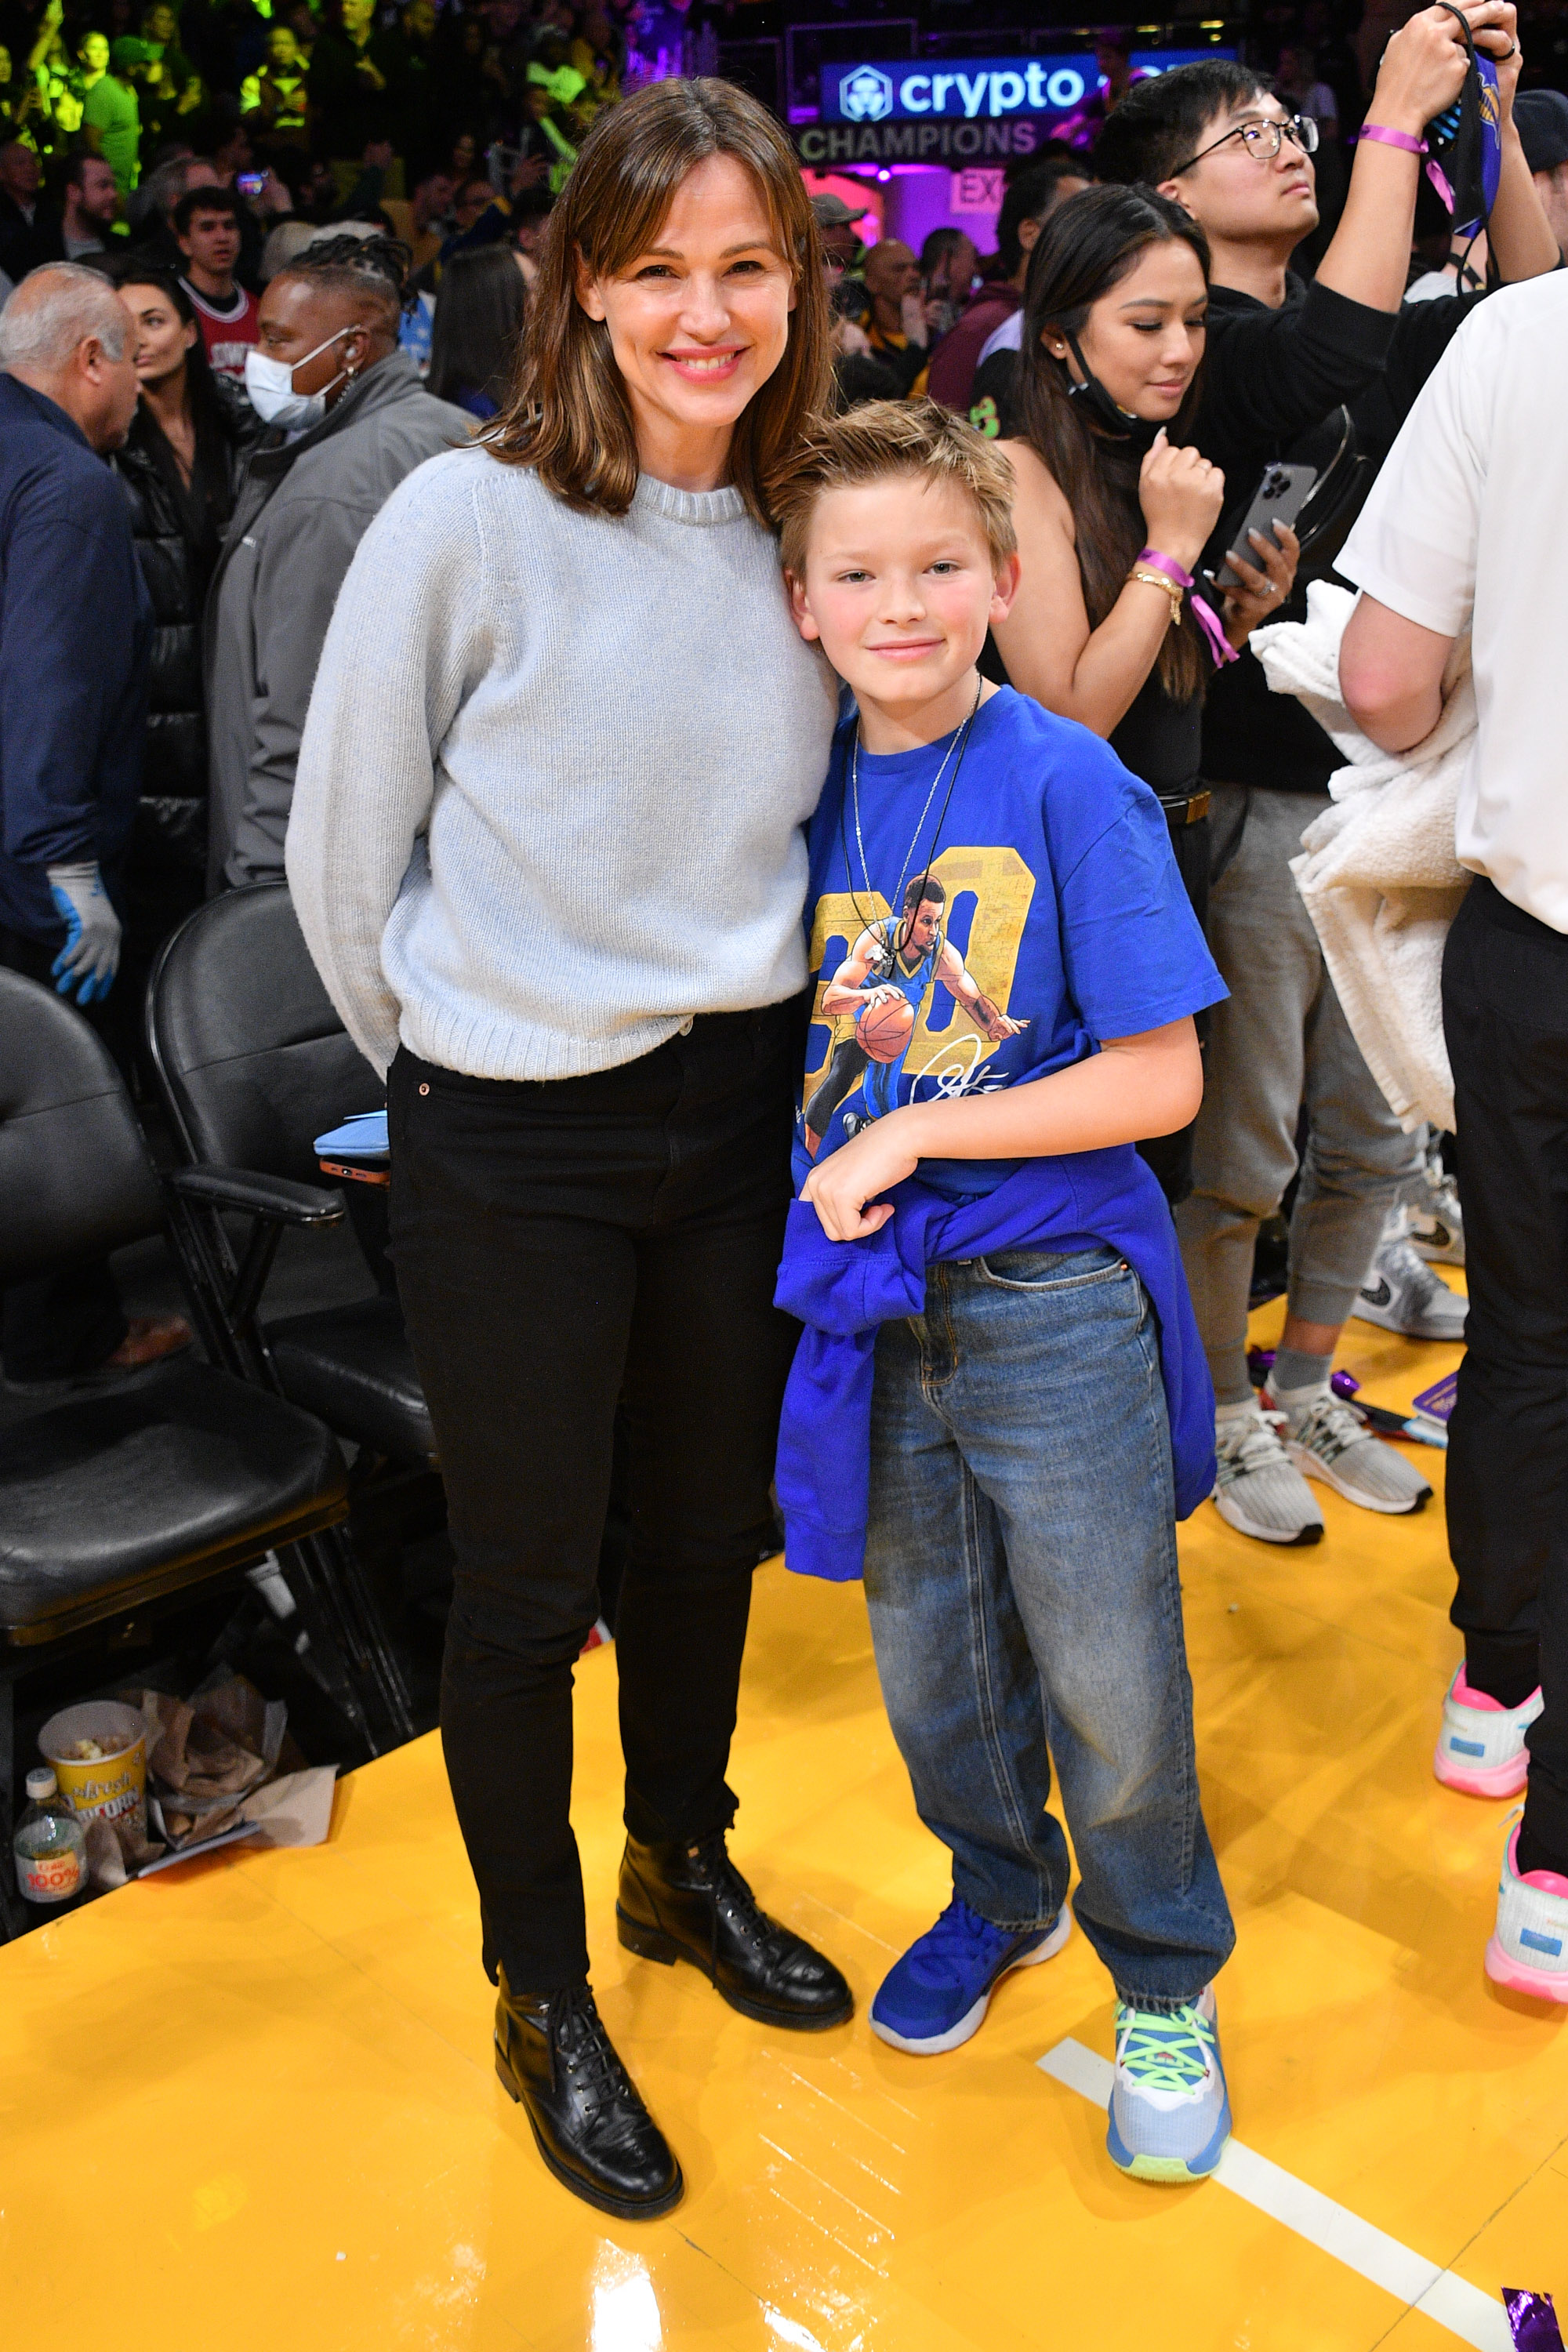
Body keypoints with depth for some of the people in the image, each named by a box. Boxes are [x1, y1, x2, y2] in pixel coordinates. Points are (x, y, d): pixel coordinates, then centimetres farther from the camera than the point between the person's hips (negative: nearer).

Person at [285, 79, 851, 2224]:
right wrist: (446, 1055, 5)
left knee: (711, 1530, 19)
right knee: (529, 1584, 8)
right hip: (513, 1144, -4)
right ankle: (542, 2000, 31)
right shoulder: (468, 520, -12)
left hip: (739, 1108, 5)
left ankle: (686, 1866, 46)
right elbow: (343, 850, -4)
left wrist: (741, 1010, 12)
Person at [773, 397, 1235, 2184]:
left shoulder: (1068, 784, -12)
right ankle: (1000, 1894, 46)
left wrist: (916, 1129, -17)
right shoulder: (816, 790, 3)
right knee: (930, 1664, 19)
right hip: (878, 1300, 5)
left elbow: (1161, 1078, -15)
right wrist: (835, 1162, -5)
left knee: (1110, 1687, 7)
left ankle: (1163, 1983, 33)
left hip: (1053, 1309, -4)